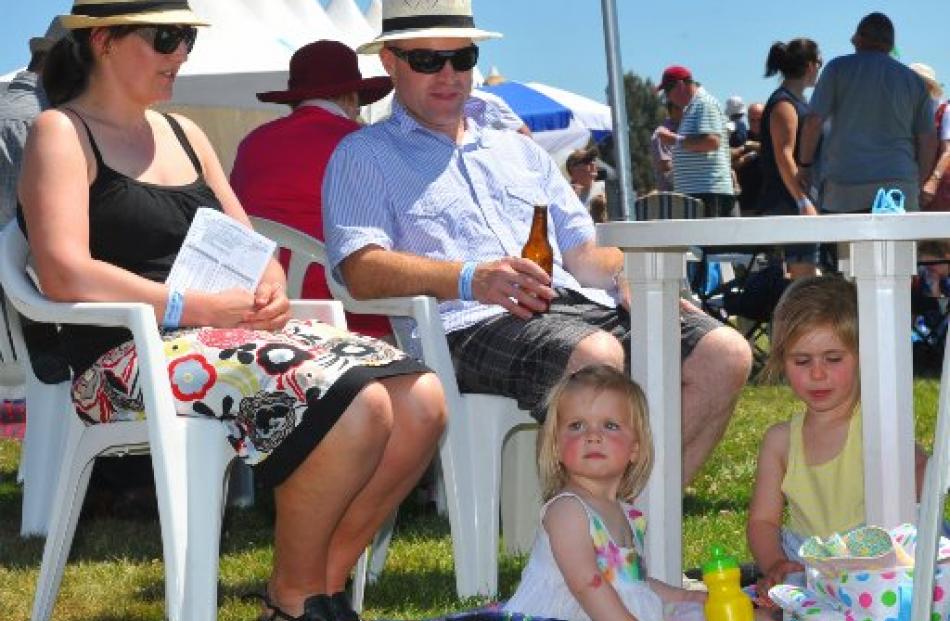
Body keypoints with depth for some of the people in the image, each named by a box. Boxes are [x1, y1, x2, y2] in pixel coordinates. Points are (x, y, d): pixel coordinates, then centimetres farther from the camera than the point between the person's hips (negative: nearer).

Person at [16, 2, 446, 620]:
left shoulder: (183, 133, 23)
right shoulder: (62, 134, -1)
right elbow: (65, 274, -15)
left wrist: (271, 291, -1)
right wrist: (191, 307, -19)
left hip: (237, 332, 8)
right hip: (132, 356, -8)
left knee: (422, 401, -15)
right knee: (353, 405, -30)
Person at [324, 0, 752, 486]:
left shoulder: (520, 151, 32)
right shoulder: (366, 155, 13)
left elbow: (582, 252, 27)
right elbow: (362, 270, -5)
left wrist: (628, 276, 2)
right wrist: (470, 279, -21)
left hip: (577, 305, 7)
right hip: (468, 325, -7)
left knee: (724, 352, -16)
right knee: (596, 356, -37)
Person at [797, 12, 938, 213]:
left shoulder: (839, 68, 4)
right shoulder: (914, 80, 12)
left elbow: (813, 121, -2)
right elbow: (928, 140, 10)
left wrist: (804, 165, 10)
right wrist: (917, 187, 19)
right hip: (898, 187, 2)